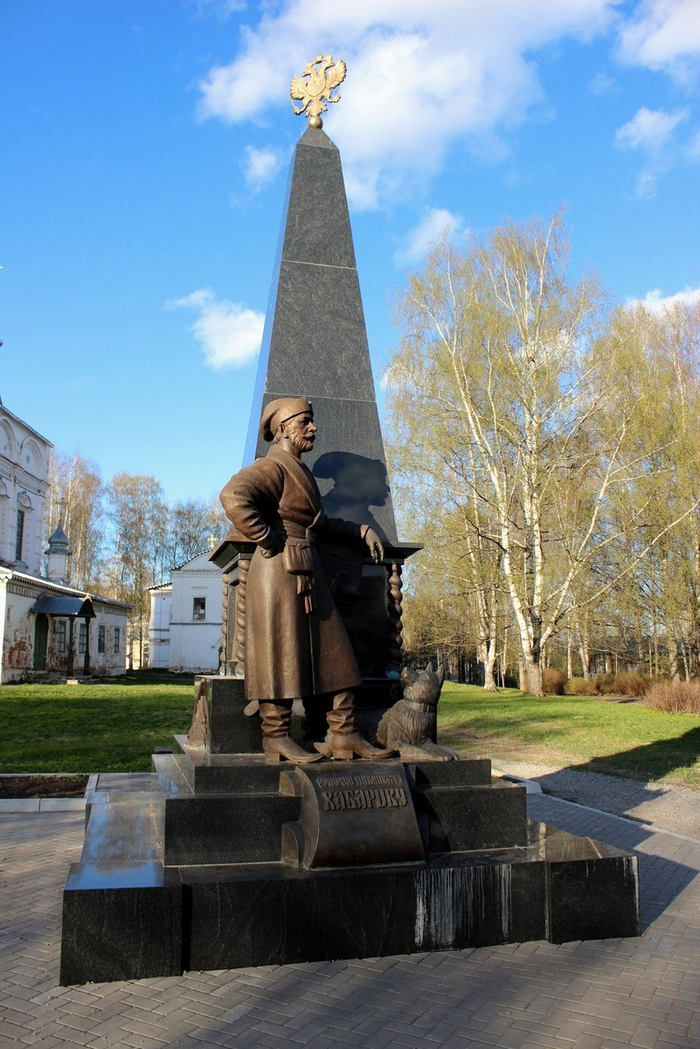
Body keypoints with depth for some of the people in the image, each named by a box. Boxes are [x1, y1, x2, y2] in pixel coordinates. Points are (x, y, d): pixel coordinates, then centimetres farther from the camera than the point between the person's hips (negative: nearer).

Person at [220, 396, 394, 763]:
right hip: (280, 572, -10)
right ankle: (276, 738, 8)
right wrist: (270, 541, -20)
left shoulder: (299, 470, 21)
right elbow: (234, 497, -29)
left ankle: (343, 735, 14)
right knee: (281, 654, -3)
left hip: (308, 576, 10)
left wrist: (362, 530, 26)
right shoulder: (272, 467, -10)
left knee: (335, 653, 8)